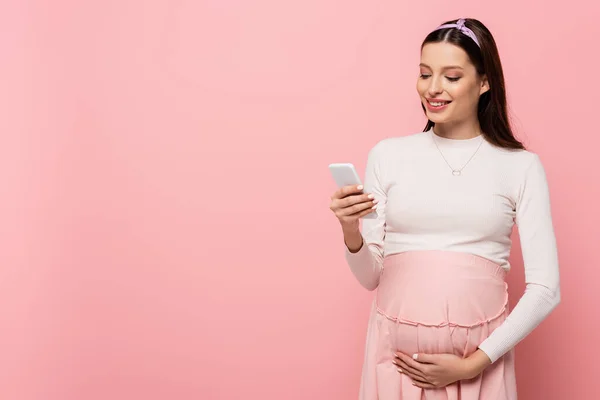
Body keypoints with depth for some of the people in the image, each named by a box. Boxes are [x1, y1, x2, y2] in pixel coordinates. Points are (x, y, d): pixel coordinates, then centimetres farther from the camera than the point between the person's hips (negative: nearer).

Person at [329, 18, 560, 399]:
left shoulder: (521, 165, 0)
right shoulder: (387, 154, 3)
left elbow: (545, 289, -3)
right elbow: (370, 278, 5)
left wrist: (474, 364, -9)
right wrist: (352, 233, -14)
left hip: (481, 354, -1)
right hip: (397, 351, 1)